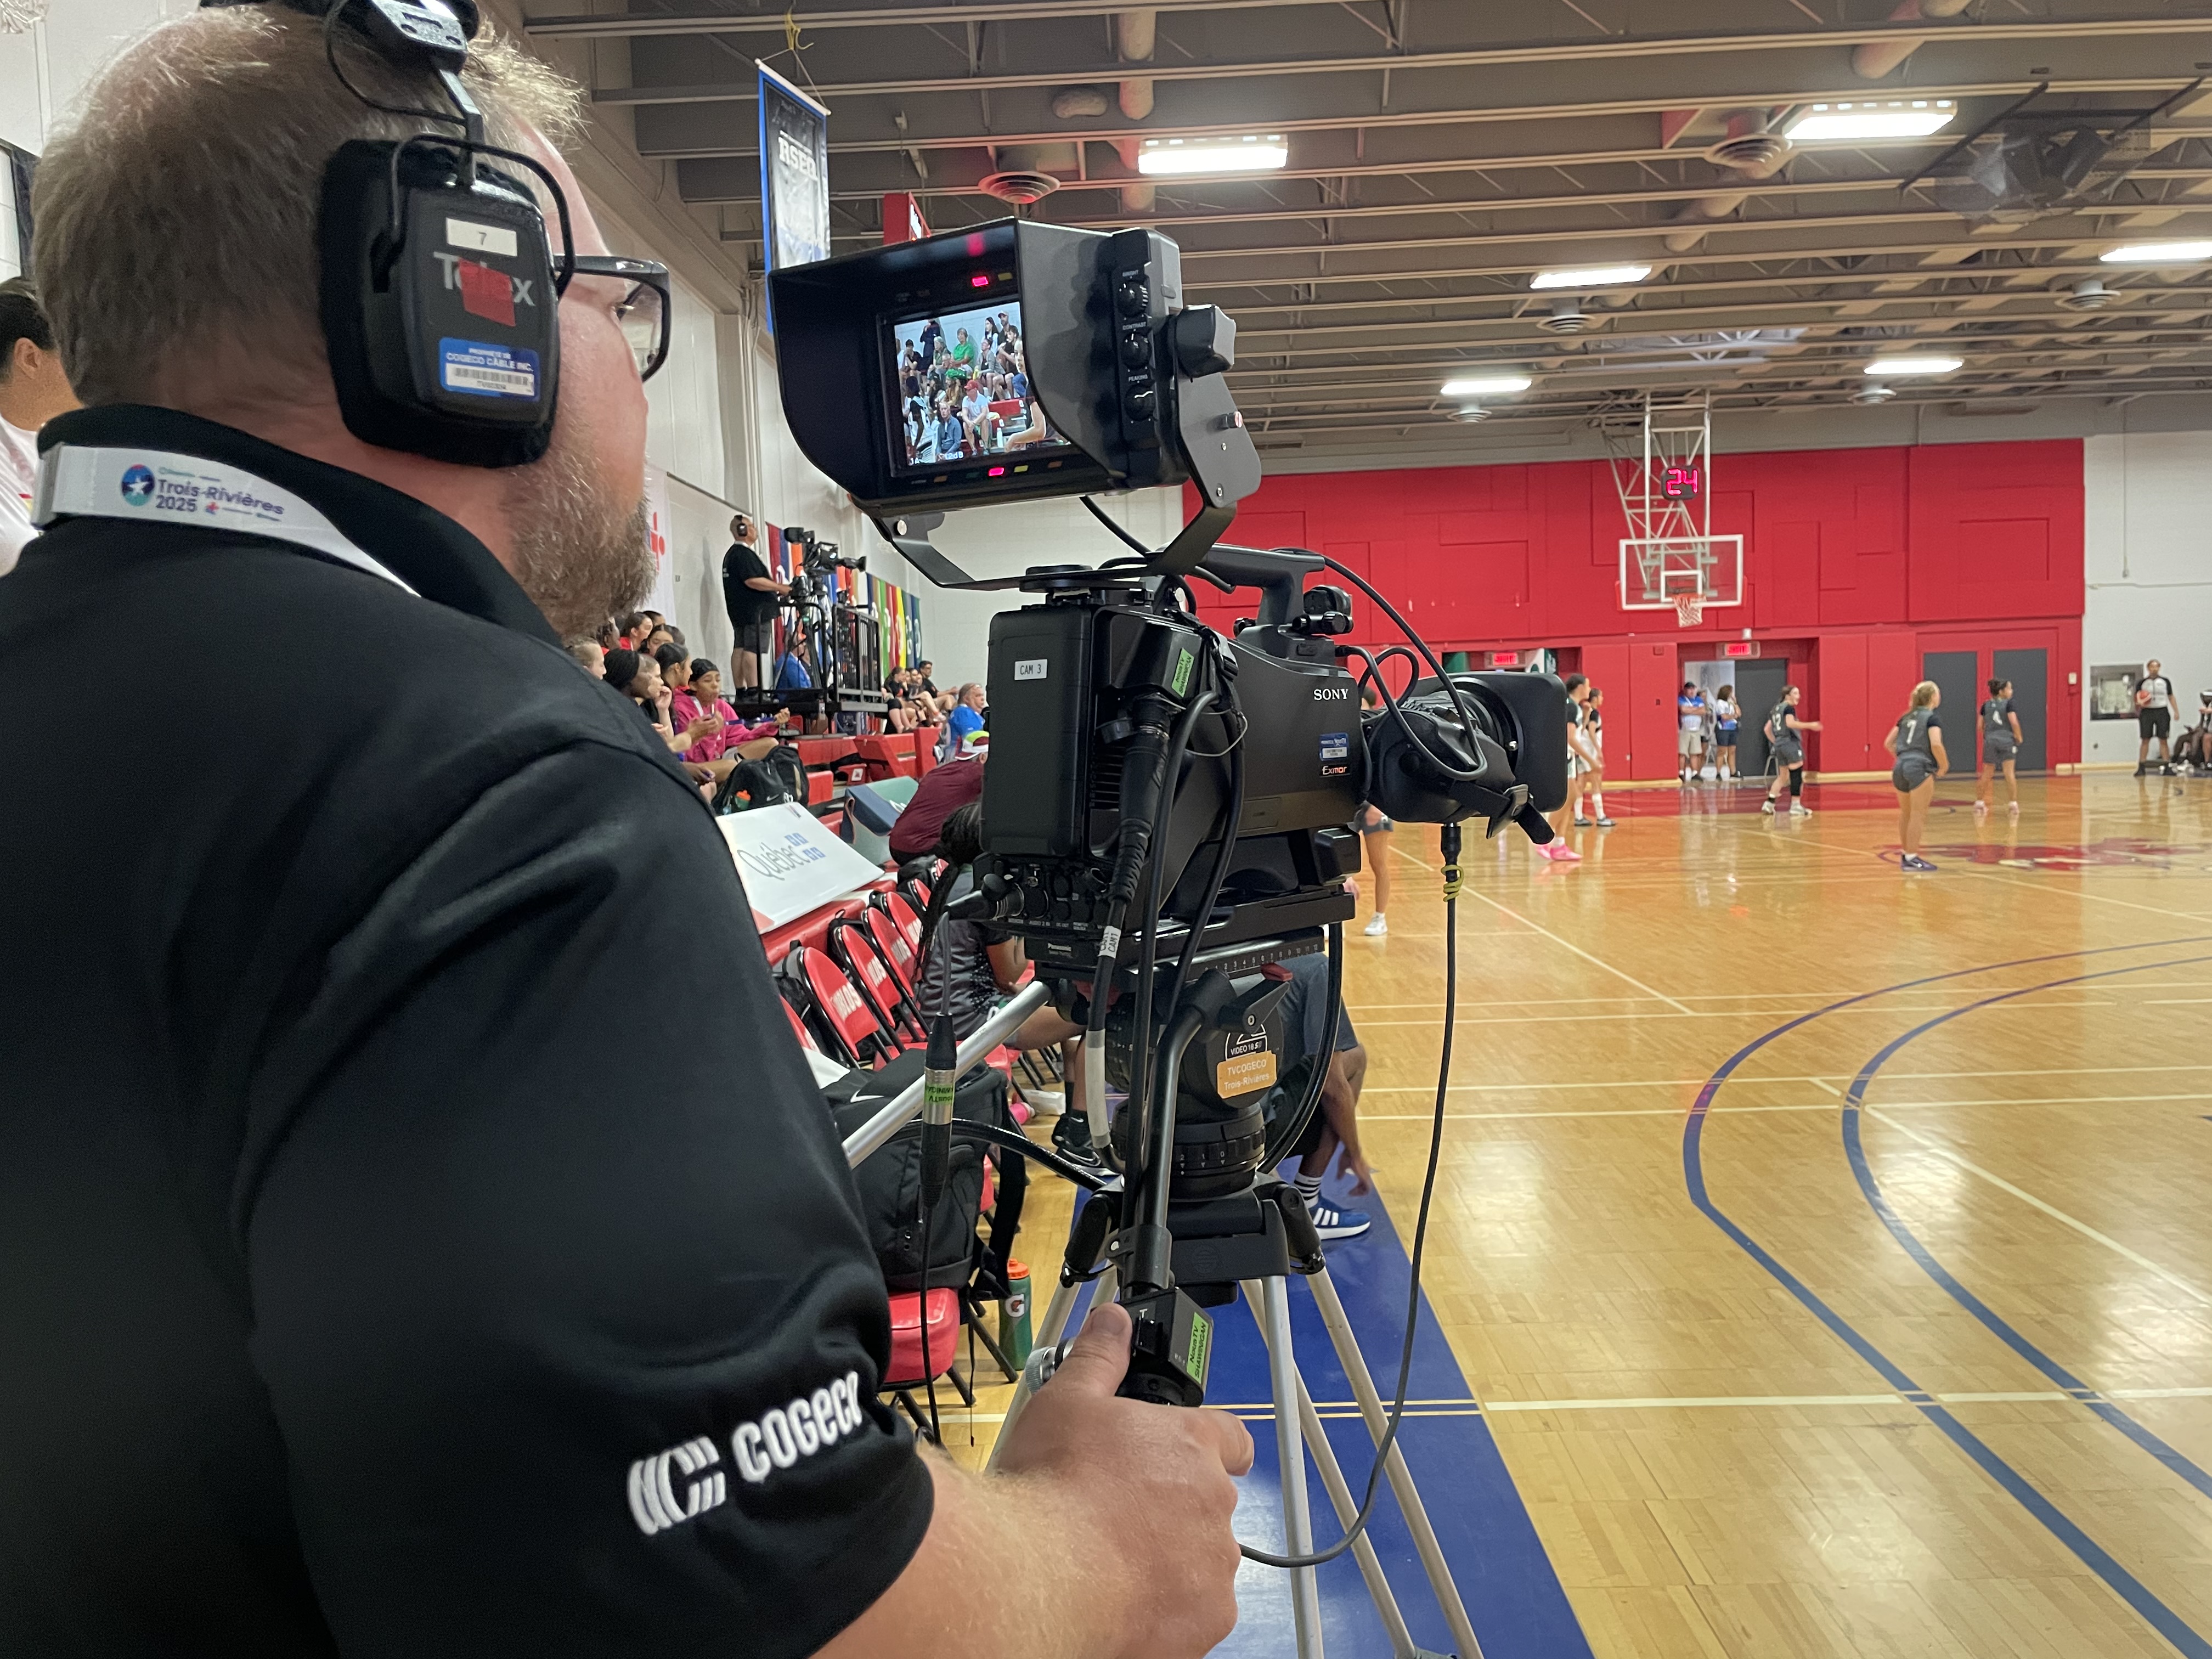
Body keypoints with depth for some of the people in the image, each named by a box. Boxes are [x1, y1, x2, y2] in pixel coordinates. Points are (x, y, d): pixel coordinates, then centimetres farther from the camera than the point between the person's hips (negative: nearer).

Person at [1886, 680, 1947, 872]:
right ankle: (1911, 858, -5)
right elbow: (1936, 744, -17)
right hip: (1920, 768, -7)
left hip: (1900, 768, 7)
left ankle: (1905, 854, 27)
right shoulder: (1933, 718, -3)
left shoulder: (1906, 717, 16)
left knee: (1906, 813, 18)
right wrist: (1944, 766, -4)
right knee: (1918, 814, -4)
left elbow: (1888, 743, 16)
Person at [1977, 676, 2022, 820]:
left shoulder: (1986, 706, 8)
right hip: (2007, 740, -4)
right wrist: (2019, 738, 1)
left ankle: (1979, 803, 14)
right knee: (2009, 773, -3)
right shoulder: (2008, 704, -5)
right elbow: (2014, 723, -13)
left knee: (1987, 774, 12)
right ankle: (2013, 804, -5)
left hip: (1990, 741, 4)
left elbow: (1980, 726, 8)